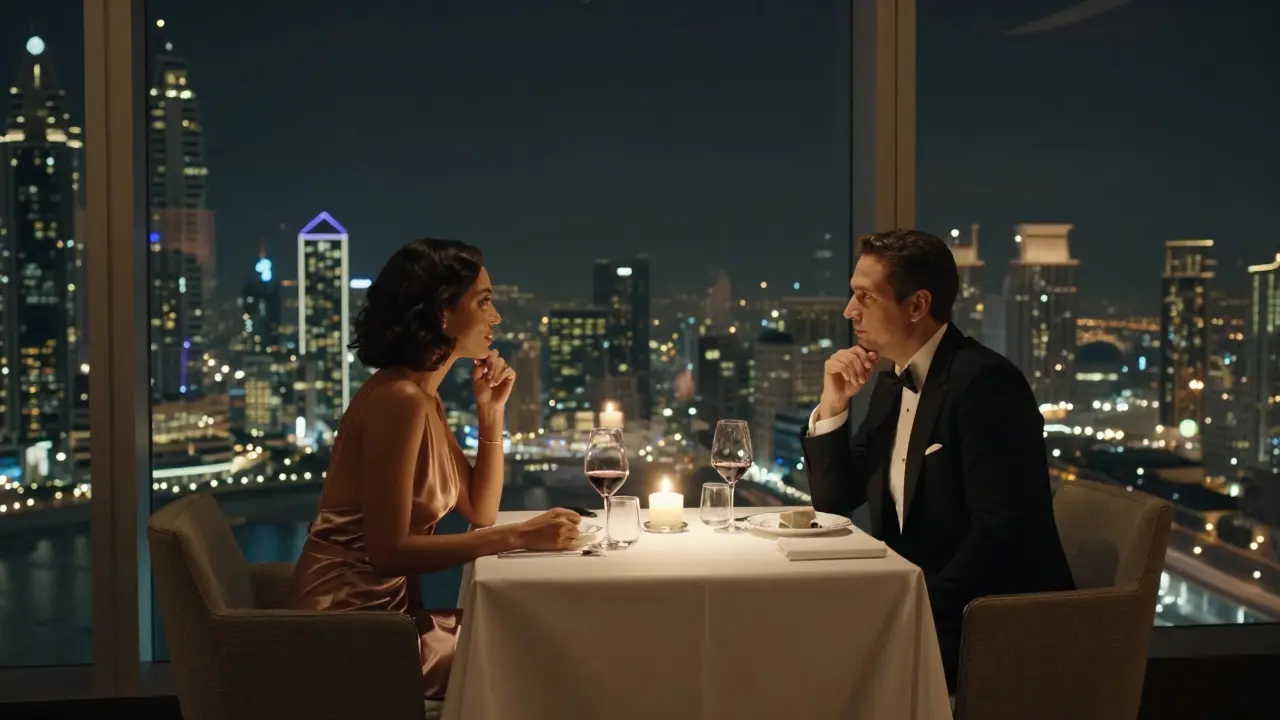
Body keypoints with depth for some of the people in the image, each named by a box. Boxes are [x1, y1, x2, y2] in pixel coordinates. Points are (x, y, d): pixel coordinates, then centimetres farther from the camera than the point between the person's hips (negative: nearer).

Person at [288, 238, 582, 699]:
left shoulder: (423, 397, 10)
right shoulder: (398, 399, -20)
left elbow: (480, 513, 13)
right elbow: (389, 551, -24)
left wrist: (491, 412, 2)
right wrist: (519, 537, -23)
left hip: (385, 610, 9)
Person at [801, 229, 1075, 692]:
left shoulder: (984, 381, -17)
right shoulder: (893, 381, 9)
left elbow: (1001, 534, -24)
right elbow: (834, 501, 12)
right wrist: (833, 404, 0)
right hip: (913, 604, 8)